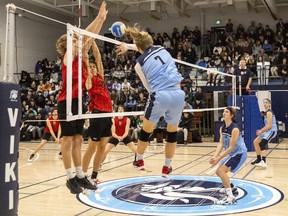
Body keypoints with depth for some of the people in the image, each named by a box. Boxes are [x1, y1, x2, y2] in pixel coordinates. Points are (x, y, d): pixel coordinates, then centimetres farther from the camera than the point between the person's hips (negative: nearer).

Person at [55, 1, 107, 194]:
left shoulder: (79, 57, 13)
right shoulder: (68, 56, -6)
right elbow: (85, 37, -13)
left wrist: (101, 19, 6)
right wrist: (99, 18, -11)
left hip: (78, 101, 8)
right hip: (67, 102, -8)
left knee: (78, 140, 9)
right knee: (68, 140, -2)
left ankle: (80, 176, 15)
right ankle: (70, 178, 4)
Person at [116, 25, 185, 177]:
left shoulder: (139, 63, 4)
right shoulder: (162, 49, 16)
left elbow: (149, 87, 11)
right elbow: (148, 48, 39)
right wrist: (128, 46, 49)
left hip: (160, 96, -3)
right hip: (178, 94, 4)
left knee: (146, 130, 20)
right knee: (172, 131, 19)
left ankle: (139, 161, 39)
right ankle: (166, 168, 29)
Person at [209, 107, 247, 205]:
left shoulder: (235, 129, -23)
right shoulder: (222, 128, 2)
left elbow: (231, 147, -24)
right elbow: (221, 144, -2)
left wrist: (218, 159, -24)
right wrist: (215, 156, -17)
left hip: (240, 153, -9)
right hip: (231, 153, 9)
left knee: (221, 170, -25)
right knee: (218, 172, 18)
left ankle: (230, 197, -25)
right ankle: (231, 187, 46)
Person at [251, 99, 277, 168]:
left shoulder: (269, 112, -14)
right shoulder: (266, 112, 15)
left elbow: (270, 126, -18)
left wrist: (261, 131, -14)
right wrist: (261, 130, 11)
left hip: (272, 131, -10)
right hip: (268, 131, 10)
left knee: (262, 144, -24)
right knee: (255, 142, 14)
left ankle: (264, 162, -29)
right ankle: (259, 159, 23)